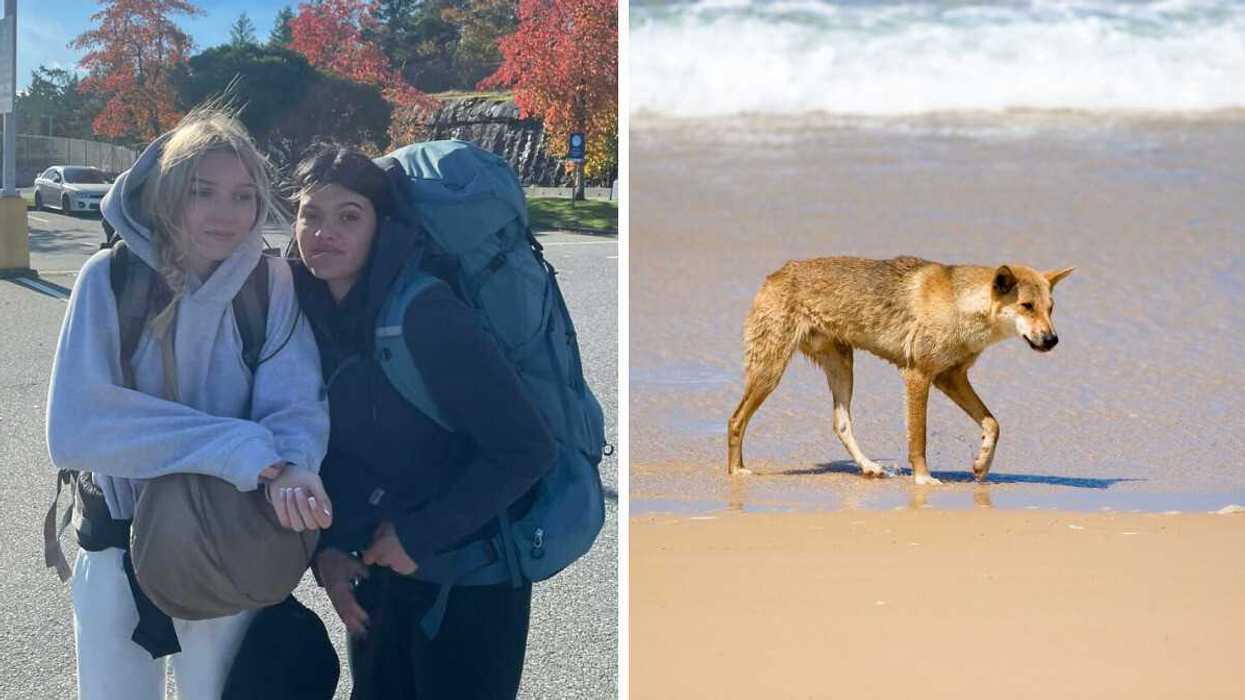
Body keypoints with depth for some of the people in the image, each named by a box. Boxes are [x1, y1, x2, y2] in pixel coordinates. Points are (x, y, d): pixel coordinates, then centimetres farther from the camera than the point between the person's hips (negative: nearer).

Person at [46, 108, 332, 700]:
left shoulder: (272, 283, -8)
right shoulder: (110, 279, -14)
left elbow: (296, 404, -17)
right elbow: (75, 426, -24)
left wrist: (289, 467, -42)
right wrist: (240, 449, -32)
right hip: (122, 551, -1)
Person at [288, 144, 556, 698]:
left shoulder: (428, 315, -23)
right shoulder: (308, 314, -2)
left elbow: (526, 450, -24)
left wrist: (421, 536, -20)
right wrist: (326, 547, -5)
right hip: (378, 569, 7)